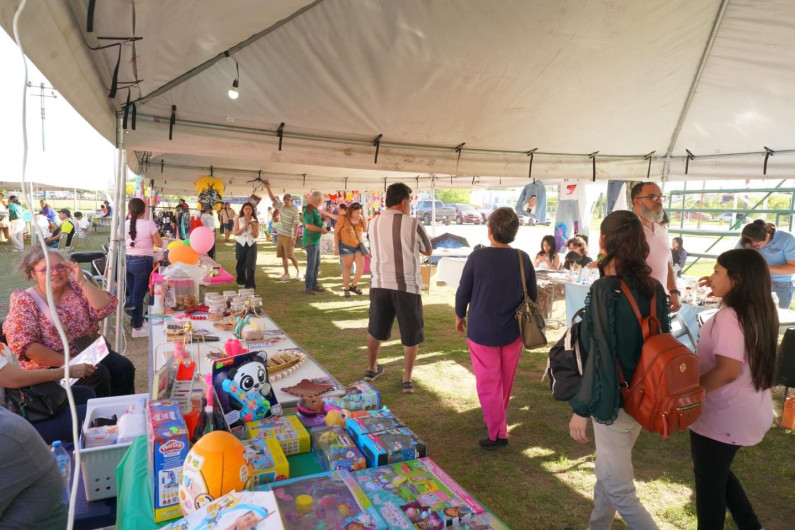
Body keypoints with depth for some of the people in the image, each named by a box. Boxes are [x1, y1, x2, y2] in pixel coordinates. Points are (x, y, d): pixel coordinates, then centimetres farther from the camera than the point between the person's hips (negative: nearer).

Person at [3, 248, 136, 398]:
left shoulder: (75, 288, 4)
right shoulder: (24, 301, -6)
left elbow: (105, 308, -9)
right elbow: (23, 345, -15)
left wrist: (82, 281, -17)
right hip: (51, 365, -4)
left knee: (124, 367, -18)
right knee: (98, 374, -27)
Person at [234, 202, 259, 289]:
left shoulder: (255, 221, 2)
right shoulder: (238, 219, 1)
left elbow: (256, 235, -1)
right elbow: (236, 233, -6)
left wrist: (253, 227, -17)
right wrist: (245, 226, -16)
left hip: (251, 244, -1)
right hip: (241, 244, 1)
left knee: (250, 265, -9)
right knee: (240, 264, 12)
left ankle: (250, 284, -8)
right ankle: (241, 281, 33)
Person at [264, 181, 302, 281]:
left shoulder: (295, 211, -9)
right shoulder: (281, 206, 7)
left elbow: (296, 225, -12)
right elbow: (273, 198, 7)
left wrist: (294, 238, -18)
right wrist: (268, 188, -6)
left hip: (288, 236, -6)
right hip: (280, 235, 6)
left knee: (291, 256, -5)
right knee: (283, 256, 8)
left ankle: (298, 271, 14)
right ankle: (286, 274, 14)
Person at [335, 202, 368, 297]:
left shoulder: (360, 219, 4)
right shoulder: (343, 218, -8)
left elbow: (365, 230, -6)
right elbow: (336, 233, -7)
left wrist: (363, 217, -9)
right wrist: (336, 246, -11)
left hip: (358, 246, 4)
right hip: (346, 246, -4)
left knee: (361, 266, -2)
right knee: (347, 268, 5)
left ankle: (353, 285, 17)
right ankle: (346, 289, 15)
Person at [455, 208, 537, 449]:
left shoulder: (477, 257, -16)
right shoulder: (523, 259, -7)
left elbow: (463, 292, -8)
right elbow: (533, 296, 2)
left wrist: (460, 316, 10)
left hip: (482, 331, -4)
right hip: (513, 331, 4)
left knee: (488, 383, 8)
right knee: (506, 381, 21)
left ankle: (498, 433, 10)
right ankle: (497, 418, 42)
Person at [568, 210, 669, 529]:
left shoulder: (605, 290, -20)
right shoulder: (654, 288, 1)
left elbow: (599, 354, -22)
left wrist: (581, 409, -15)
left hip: (615, 400, -8)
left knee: (619, 489, 6)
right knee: (609, 472, 24)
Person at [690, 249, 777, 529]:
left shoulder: (728, 317, -25)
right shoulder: (761, 311, 1)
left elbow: (728, 370, -31)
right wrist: (721, 291, 15)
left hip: (724, 415, -9)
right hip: (750, 411, 9)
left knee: (708, 483, 11)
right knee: (717, 473, 28)